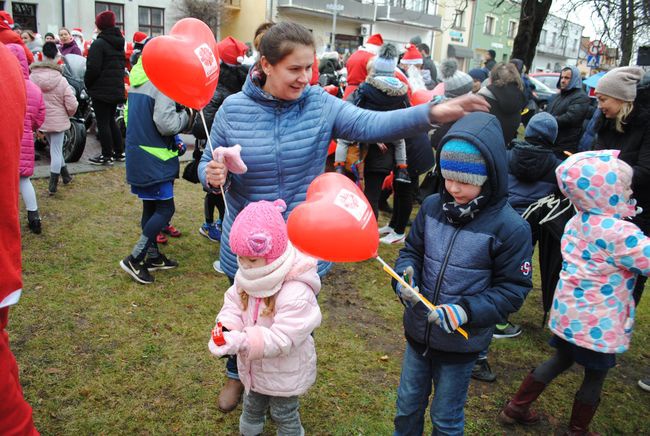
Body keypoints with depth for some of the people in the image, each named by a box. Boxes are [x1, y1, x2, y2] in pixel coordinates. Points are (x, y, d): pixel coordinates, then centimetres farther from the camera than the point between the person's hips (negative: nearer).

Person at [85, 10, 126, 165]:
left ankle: (106, 155, 2)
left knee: (103, 123, -2)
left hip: (101, 89, -8)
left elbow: (93, 68, -18)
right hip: (117, 88, 8)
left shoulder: (98, 43, -13)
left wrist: (87, 84, -3)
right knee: (111, 120, 16)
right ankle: (119, 152, 19)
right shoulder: (119, 44, 12)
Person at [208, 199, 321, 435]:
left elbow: (281, 339, -35)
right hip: (253, 366, 7)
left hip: (284, 373, -7)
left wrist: (242, 341, -44)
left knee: (284, 415, 19)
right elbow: (233, 304, -4)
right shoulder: (247, 276, -12)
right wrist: (226, 329, -25)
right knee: (252, 406, 32)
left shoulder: (297, 294, -36)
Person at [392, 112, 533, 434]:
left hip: (461, 344, -4)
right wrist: (405, 277, -16)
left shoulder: (510, 227, -19)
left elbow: (512, 288, -14)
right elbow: (412, 250, 5)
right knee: (407, 405, 24)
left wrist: (468, 311, -28)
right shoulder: (432, 207, -7)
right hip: (417, 332, 4)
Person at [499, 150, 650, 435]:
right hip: (598, 322, -8)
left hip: (568, 311, 8)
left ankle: (516, 408, 31)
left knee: (561, 360, 24)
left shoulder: (577, 221, 1)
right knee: (595, 377, 14)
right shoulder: (620, 232, -24)